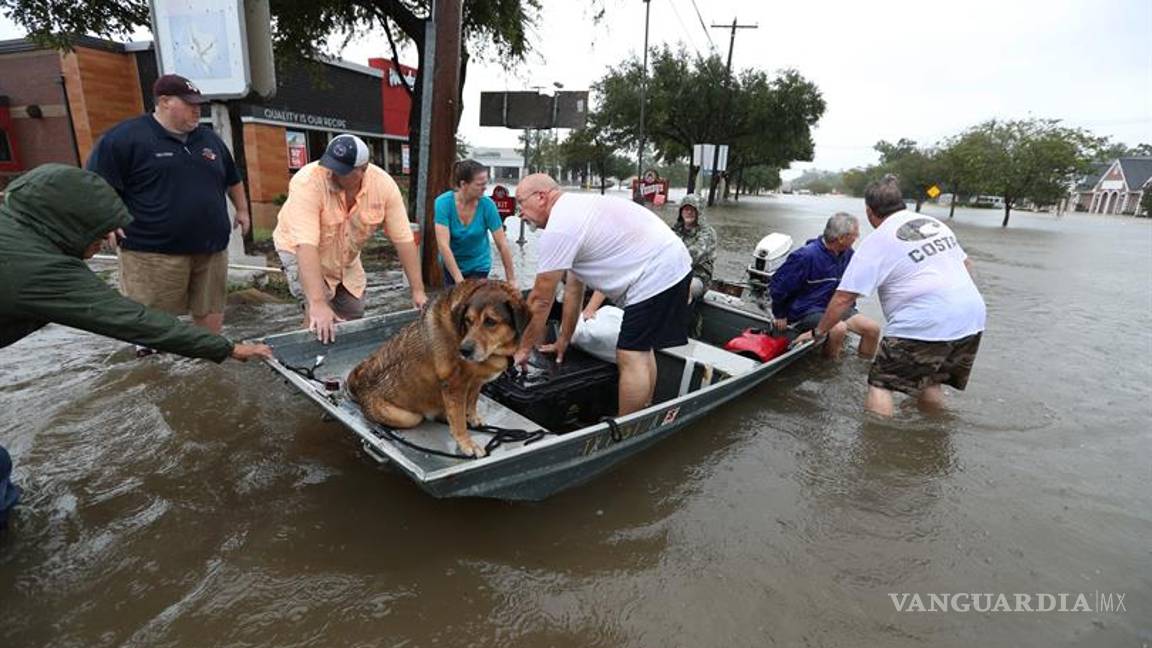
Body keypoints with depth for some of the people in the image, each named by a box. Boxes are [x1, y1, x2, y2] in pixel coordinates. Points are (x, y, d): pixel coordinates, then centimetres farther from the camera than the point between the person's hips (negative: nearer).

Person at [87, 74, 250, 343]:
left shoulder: (209, 139, 15)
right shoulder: (126, 137, -5)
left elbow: (233, 179, 28)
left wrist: (242, 210, 28)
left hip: (211, 247, 5)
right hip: (153, 251, -5)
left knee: (210, 309, 9)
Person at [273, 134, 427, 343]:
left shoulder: (384, 184, -23)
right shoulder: (308, 182, -34)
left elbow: (403, 239, -19)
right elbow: (306, 245, -40)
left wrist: (418, 290, -21)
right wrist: (318, 303, -47)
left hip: (347, 259, 4)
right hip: (301, 252, -4)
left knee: (355, 321, 9)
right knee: (320, 322, -21)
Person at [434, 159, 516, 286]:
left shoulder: (487, 205, -20)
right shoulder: (443, 202, -22)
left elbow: (502, 244, -16)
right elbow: (443, 245, -27)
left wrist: (511, 279, -16)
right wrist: (459, 281, -30)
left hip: (478, 265, 0)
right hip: (451, 264, 0)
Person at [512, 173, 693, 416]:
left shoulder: (558, 228, -15)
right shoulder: (576, 210, 18)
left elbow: (540, 300, -10)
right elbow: (574, 287, 21)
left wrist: (524, 348, 2)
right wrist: (564, 340, 25)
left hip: (655, 275, -11)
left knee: (631, 357, -8)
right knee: (640, 349, 18)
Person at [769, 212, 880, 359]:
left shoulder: (848, 254, 3)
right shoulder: (806, 256, -20)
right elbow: (778, 286, -15)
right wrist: (780, 315, -6)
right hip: (806, 311, -7)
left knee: (873, 329, -7)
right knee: (838, 329, -33)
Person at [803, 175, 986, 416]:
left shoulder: (876, 243, -6)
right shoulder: (936, 223, 15)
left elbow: (843, 298, -9)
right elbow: (966, 264, 23)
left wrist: (818, 332, 1)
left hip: (924, 324, -8)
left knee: (881, 383, 2)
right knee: (929, 382, 23)